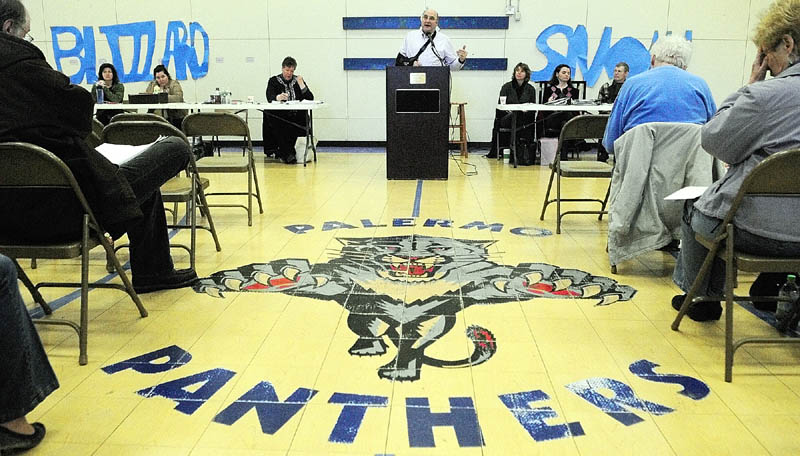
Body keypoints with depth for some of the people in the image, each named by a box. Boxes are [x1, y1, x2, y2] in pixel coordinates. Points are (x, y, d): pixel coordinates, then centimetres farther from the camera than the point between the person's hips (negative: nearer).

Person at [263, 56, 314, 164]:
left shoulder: (298, 80, 17)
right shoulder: (273, 81, 12)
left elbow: (310, 98, 7)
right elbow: (270, 97, -7)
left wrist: (301, 84, -4)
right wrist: (278, 97, -31)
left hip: (296, 117, 1)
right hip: (279, 116, -1)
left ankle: (282, 152, -19)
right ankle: (288, 153, -29)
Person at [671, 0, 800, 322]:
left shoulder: (767, 93, -21)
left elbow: (713, 141, -8)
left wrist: (749, 86, -2)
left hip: (761, 231, -7)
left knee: (694, 211, 24)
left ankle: (701, 297, 39)